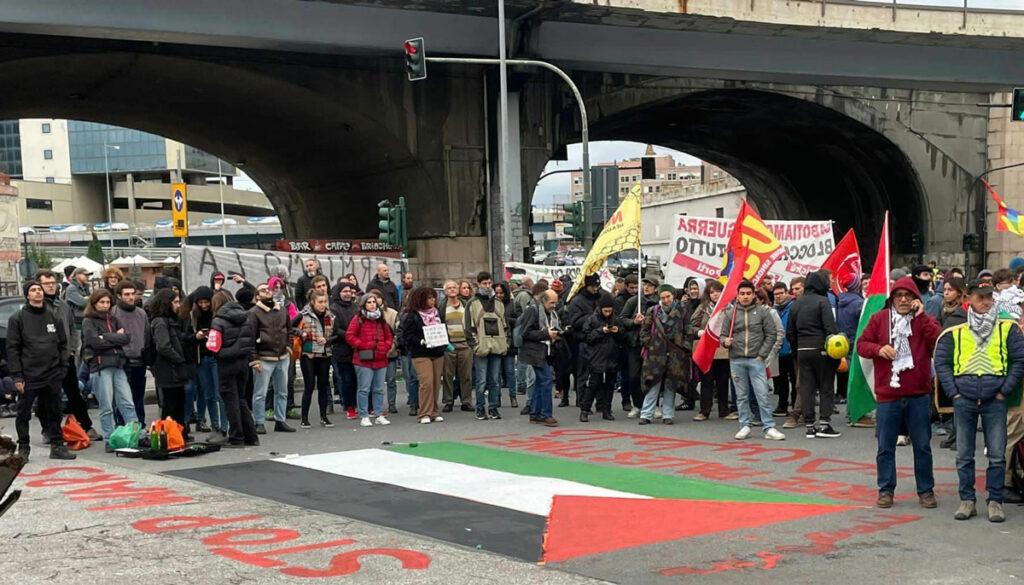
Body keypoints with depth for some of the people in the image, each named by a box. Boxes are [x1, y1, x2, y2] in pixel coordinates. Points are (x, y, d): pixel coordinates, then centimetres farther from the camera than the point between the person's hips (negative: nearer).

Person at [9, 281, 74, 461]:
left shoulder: (54, 316, 9)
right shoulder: (17, 318, -1)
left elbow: (63, 343, 13)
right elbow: (12, 348, -4)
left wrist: (62, 367, 4)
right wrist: (17, 376, -9)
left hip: (52, 375, 3)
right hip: (29, 376, -3)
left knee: (54, 412, 8)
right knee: (24, 414, 5)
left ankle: (57, 446, 16)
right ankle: (23, 448, 16)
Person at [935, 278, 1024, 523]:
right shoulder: (955, 333, 7)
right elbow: (941, 362, 8)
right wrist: (953, 391, -1)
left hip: (995, 401, -1)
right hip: (964, 400, 1)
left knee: (997, 455, 1)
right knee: (964, 455, 6)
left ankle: (995, 501, 12)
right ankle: (967, 500, 16)